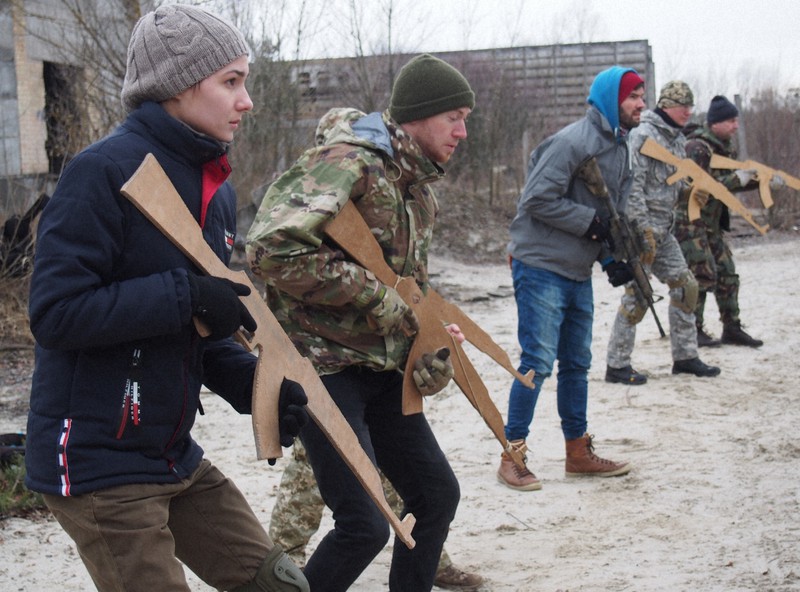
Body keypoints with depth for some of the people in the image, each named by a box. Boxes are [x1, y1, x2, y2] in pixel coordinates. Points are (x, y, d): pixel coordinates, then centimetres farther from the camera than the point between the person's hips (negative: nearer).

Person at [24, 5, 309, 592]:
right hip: (97, 464, -8)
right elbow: (55, 313, -23)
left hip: (175, 457, 9)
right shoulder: (105, 170, -17)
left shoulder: (215, 188, 9)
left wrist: (254, 383, -3)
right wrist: (184, 294, -24)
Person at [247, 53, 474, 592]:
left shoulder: (421, 187, 12)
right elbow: (274, 248, -31)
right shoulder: (348, 162, -18)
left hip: (383, 366, 9)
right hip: (324, 363, -9)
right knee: (364, 525, -12)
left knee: (437, 494, 12)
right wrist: (379, 297, -24)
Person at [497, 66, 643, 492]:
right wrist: (589, 221, -17)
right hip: (541, 268, -9)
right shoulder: (573, 141, -17)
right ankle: (512, 457, 2)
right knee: (538, 363, -8)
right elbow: (538, 200, -21)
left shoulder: (619, 148, 13)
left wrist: (612, 258, 3)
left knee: (577, 364, 15)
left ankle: (578, 452, 26)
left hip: (578, 273, 9)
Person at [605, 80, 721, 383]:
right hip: (641, 225, -9)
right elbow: (632, 185, -20)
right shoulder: (644, 135, -14)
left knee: (685, 285, 10)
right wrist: (643, 228, -22)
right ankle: (616, 365, 1)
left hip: (662, 228, 9)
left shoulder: (677, 139, 15)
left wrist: (666, 223, 17)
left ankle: (685, 356, 21)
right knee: (638, 293, -8)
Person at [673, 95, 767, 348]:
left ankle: (732, 328, 16)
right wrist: (735, 179, -26)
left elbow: (733, 182, 18)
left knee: (727, 274, 8)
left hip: (713, 222, 9)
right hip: (690, 220, -9)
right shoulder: (697, 147, -17)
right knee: (703, 274, -10)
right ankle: (694, 331, -1)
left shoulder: (726, 146, 11)